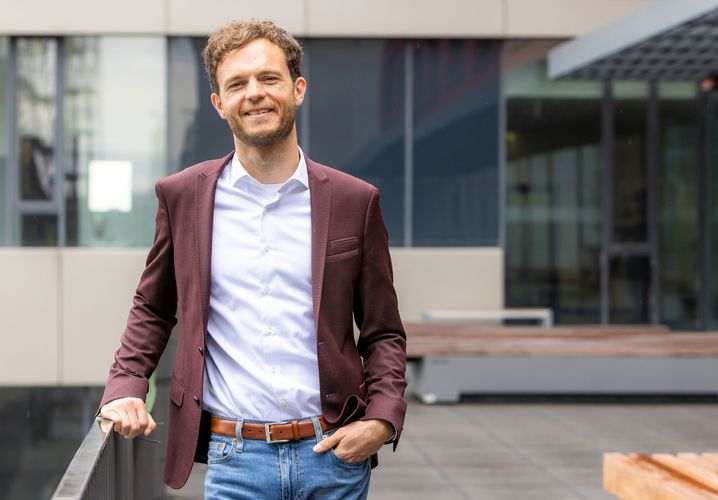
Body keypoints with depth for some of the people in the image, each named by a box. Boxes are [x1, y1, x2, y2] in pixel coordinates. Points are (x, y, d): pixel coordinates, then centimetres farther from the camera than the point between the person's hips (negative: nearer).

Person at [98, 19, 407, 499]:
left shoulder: (355, 201, 3)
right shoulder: (183, 195, 4)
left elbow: (383, 333, 8)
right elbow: (152, 309, 16)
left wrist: (382, 420, -7)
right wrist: (125, 387, 1)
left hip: (335, 457, 0)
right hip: (233, 460, 0)